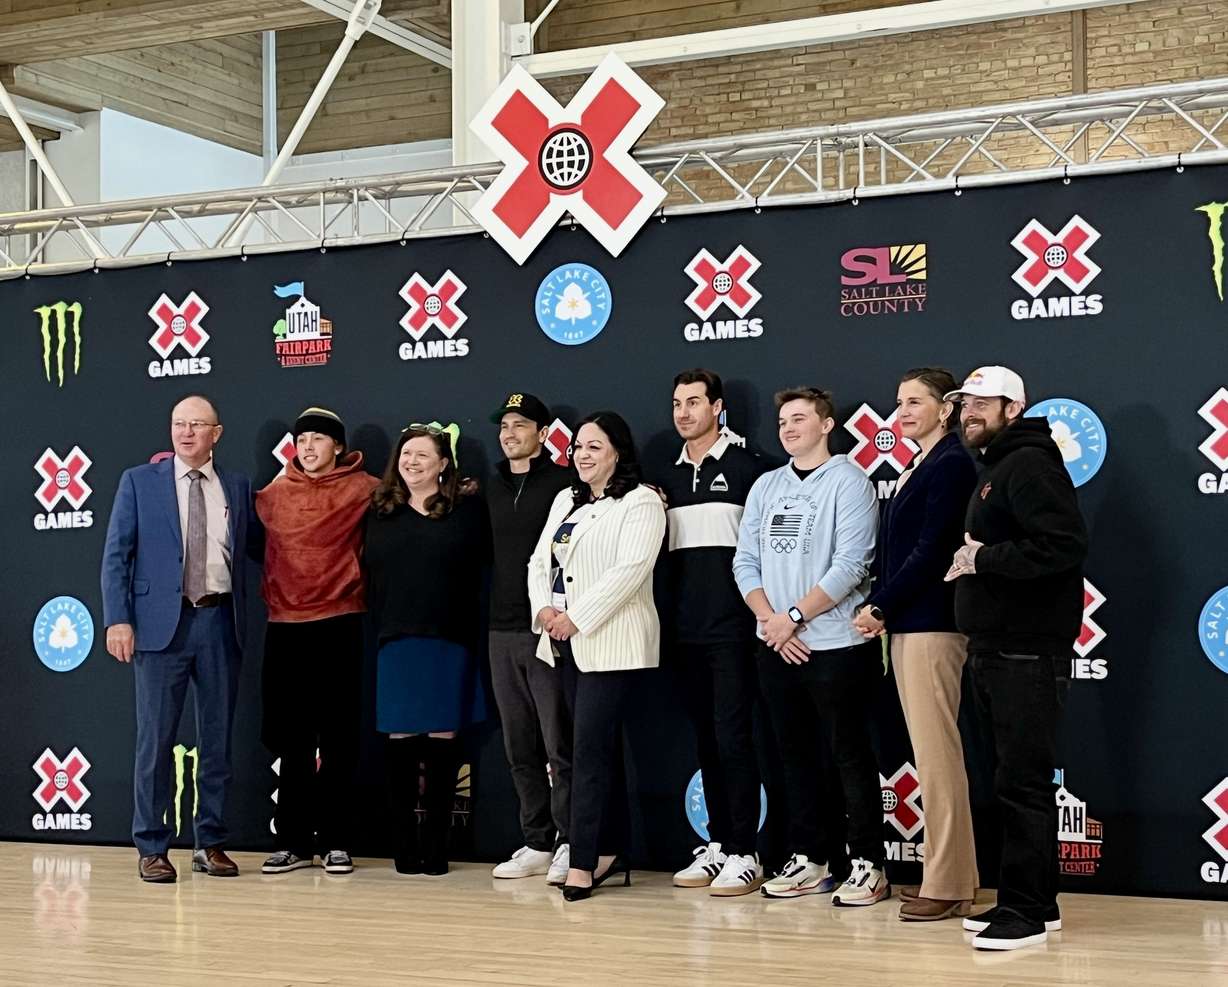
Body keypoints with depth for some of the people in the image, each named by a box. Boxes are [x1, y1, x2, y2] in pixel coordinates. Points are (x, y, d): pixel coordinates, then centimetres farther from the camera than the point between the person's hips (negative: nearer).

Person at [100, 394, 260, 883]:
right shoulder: (139, 481, 5)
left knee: (217, 740, 8)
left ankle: (211, 843, 18)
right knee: (156, 741, 0)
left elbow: (260, 548, 15)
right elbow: (116, 555, 1)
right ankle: (152, 848, 8)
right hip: (162, 622, -2)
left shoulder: (238, 487, 11)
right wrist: (118, 619, -8)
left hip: (220, 623, 3)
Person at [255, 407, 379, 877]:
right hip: (285, 627, 3)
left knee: (338, 741, 2)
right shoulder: (275, 493, 9)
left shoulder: (362, 490, 0)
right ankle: (293, 841, 15)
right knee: (291, 741, 8)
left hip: (339, 625, -3)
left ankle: (335, 841, 10)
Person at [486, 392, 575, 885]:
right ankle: (537, 844, 17)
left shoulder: (563, 483, -5)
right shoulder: (492, 489, 16)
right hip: (502, 631, 7)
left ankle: (570, 844, 1)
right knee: (520, 747, 10)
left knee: (560, 744, -5)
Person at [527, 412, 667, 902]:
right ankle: (612, 852, 17)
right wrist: (543, 608, -4)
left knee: (590, 749, -11)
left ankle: (584, 861, -9)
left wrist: (576, 617, -18)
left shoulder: (640, 502, -7)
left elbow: (630, 569, -17)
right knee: (602, 749, 11)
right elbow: (539, 561, 15)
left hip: (612, 644, -8)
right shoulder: (565, 501, 18)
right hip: (567, 643, 8)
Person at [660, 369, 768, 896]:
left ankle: (743, 853, -1)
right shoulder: (668, 477, 15)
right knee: (707, 739, 10)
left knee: (733, 737, -6)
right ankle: (716, 843, 16)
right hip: (687, 631, 6)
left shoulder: (745, 467, -3)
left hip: (732, 629, -6)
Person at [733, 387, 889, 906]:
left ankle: (868, 864, 6)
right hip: (776, 648, 6)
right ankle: (808, 859, 21)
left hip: (836, 645, -6)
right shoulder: (766, 486, 12)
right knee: (795, 754, 11)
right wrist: (771, 621, -6)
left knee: (850, 755, -1)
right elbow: (746, 561, 8)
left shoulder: (847, 482, -5)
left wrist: (794, 616, -14)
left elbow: (850, 566, -14)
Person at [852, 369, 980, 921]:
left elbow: (930, 550, -16)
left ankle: (948, 886, -3)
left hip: (931, 624, -9)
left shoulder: (950, 463, -9)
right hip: (906, 625, 9)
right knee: (932, 753, 11)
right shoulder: (917, 468, 19)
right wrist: (879, 610, 3)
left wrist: (879, 606, -11)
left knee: (936, 754, -7)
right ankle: (953, 874, 17)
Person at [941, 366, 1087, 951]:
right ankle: (1036, 902, 19)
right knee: (1017, 782, 12)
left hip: (1027, 653, -10)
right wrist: (972, 561, 6)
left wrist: (984, 559, -17)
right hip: (995, 650, 10)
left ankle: (1026, 911, -2)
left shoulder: (1029, 465, -11)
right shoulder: (994, 469, 21)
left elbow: (1064, 545, -23)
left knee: (1023, 783, -6)